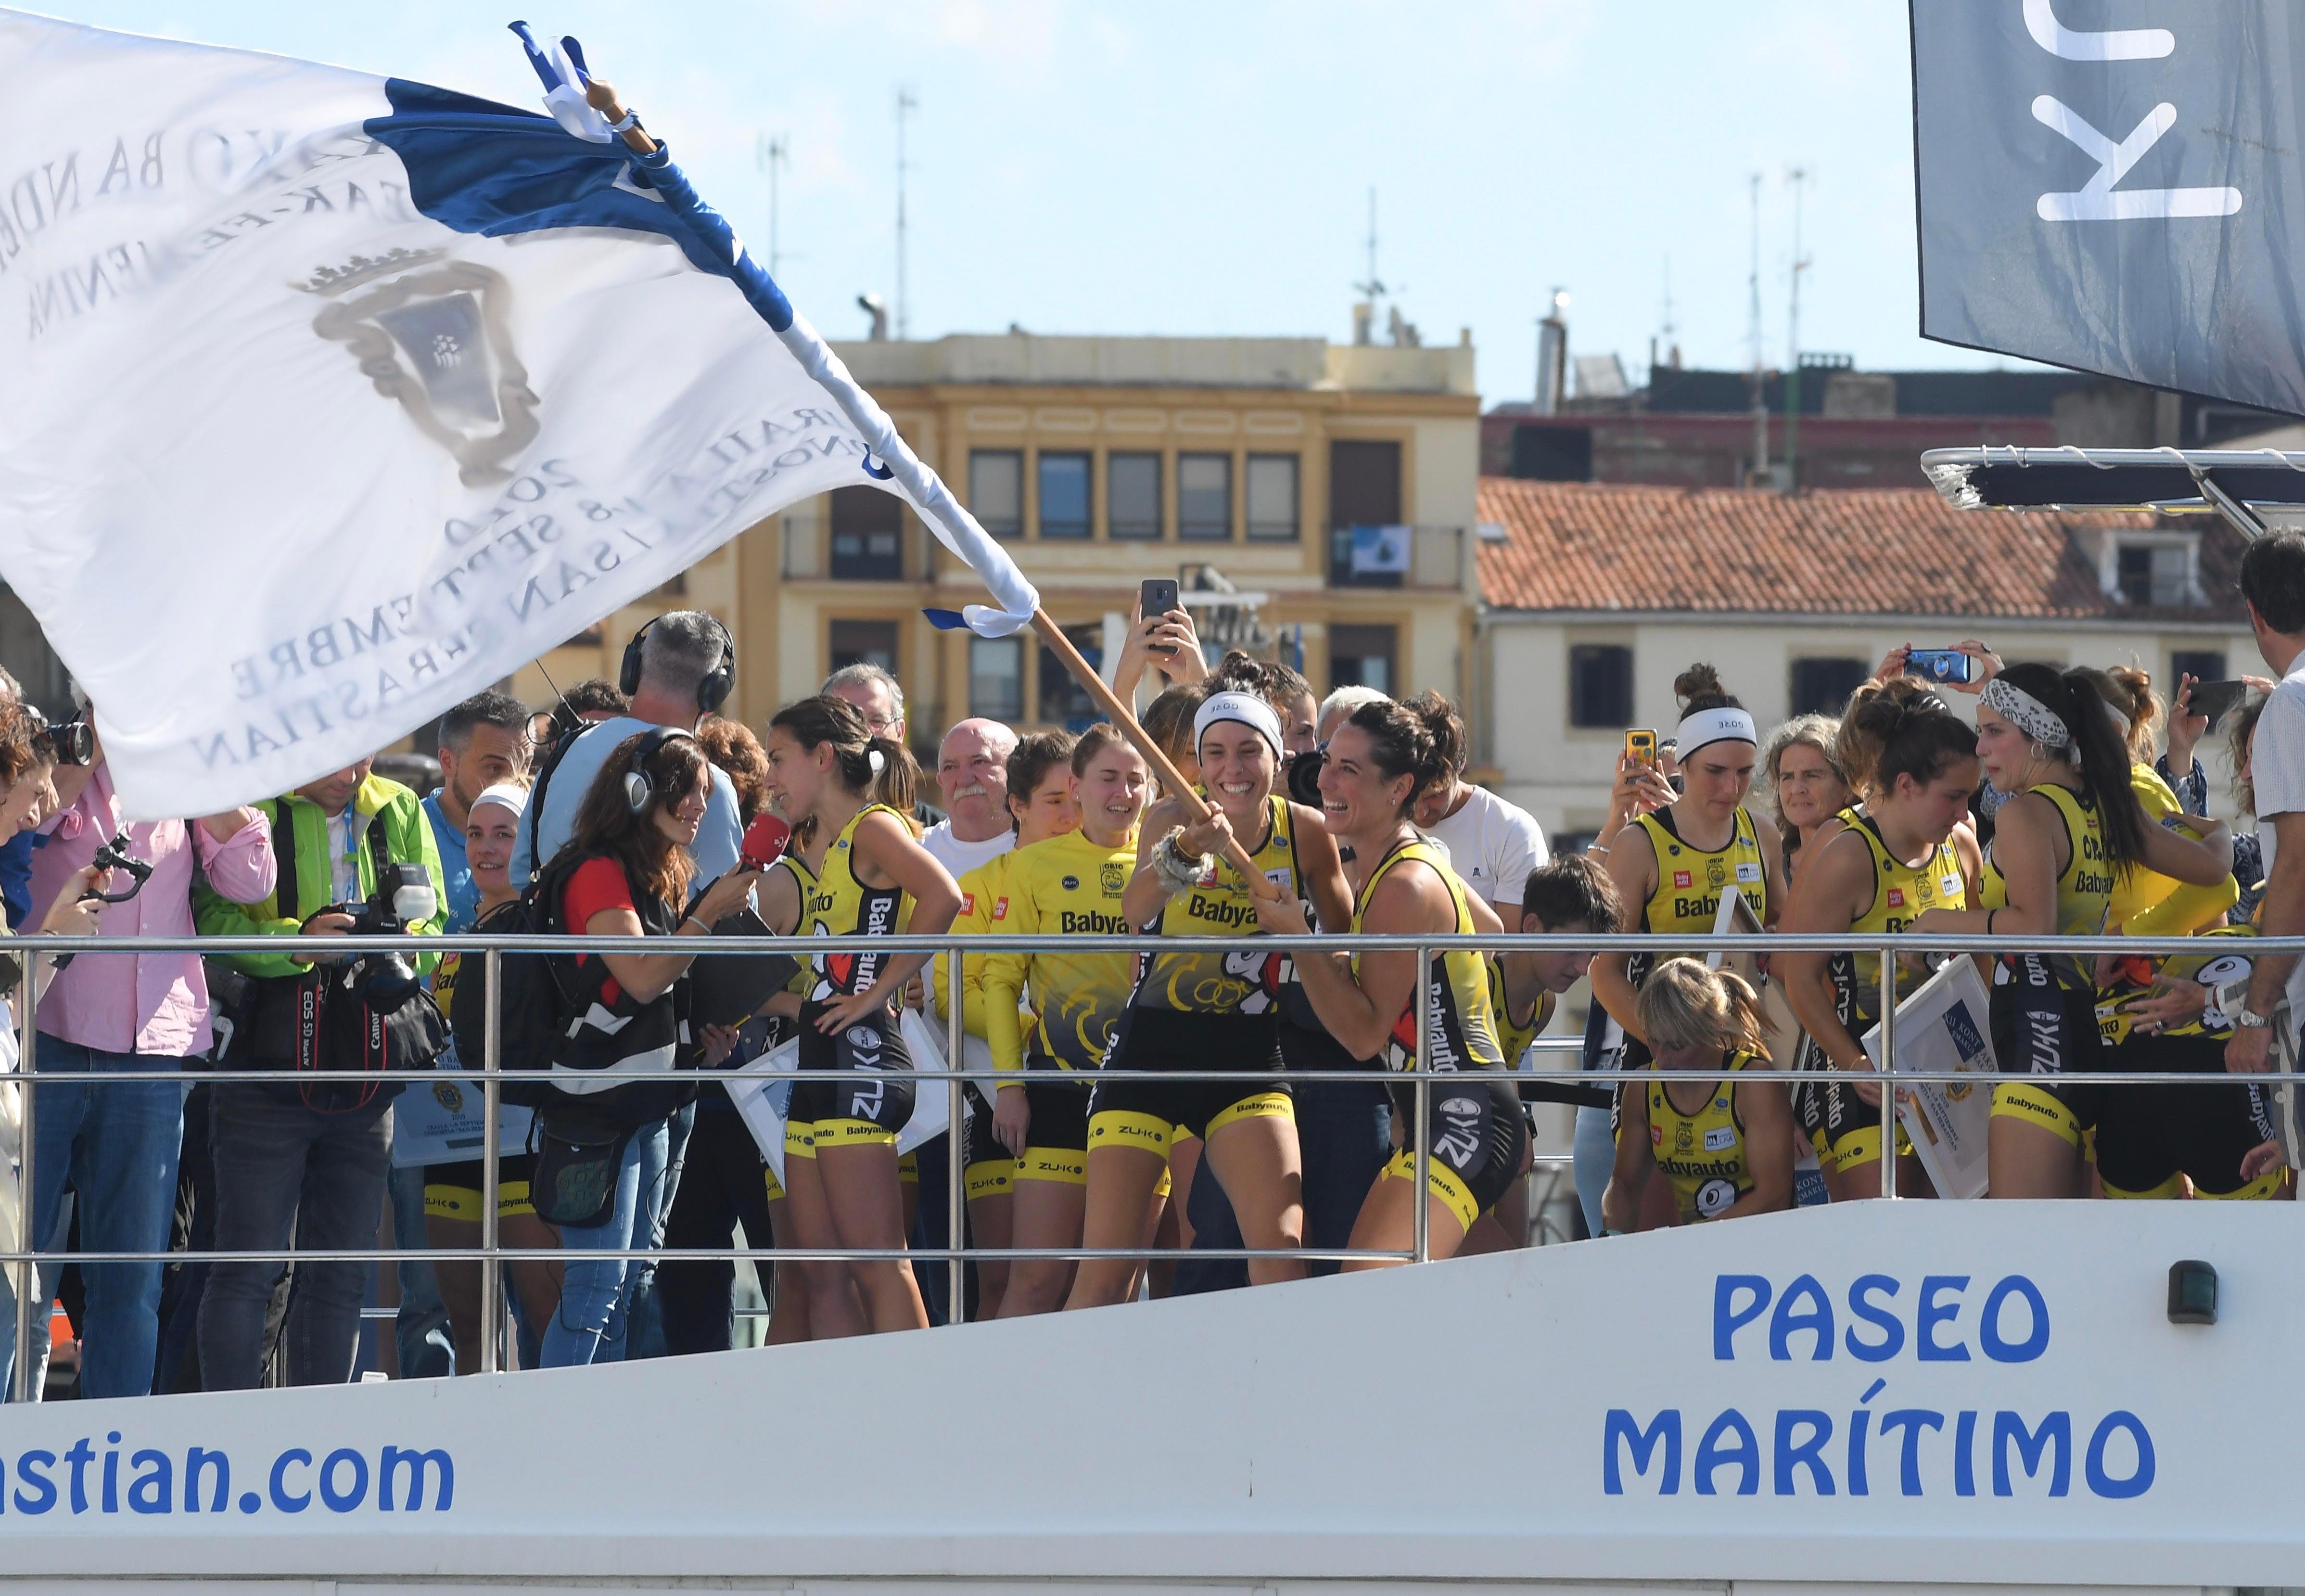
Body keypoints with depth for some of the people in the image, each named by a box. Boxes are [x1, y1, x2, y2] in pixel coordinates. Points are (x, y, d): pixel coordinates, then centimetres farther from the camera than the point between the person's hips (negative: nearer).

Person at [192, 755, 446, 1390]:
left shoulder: (400, 814, 12)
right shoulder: (246, 808, -3)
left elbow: (436, 925, 10)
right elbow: (212, 920, -12)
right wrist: (295, 941, -27)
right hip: (267, 1069, -5)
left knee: (340, 1277, 8)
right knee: (251, 1268, -8)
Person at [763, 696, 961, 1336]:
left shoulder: (873, 828, -7)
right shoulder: (822, 847, 20)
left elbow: (942, 897, -24)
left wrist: (881, 989, -20)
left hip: (860, 1055, -10)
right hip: (819, 1065, 10)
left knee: (878, 1268, -14)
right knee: (822, 1278, 6)